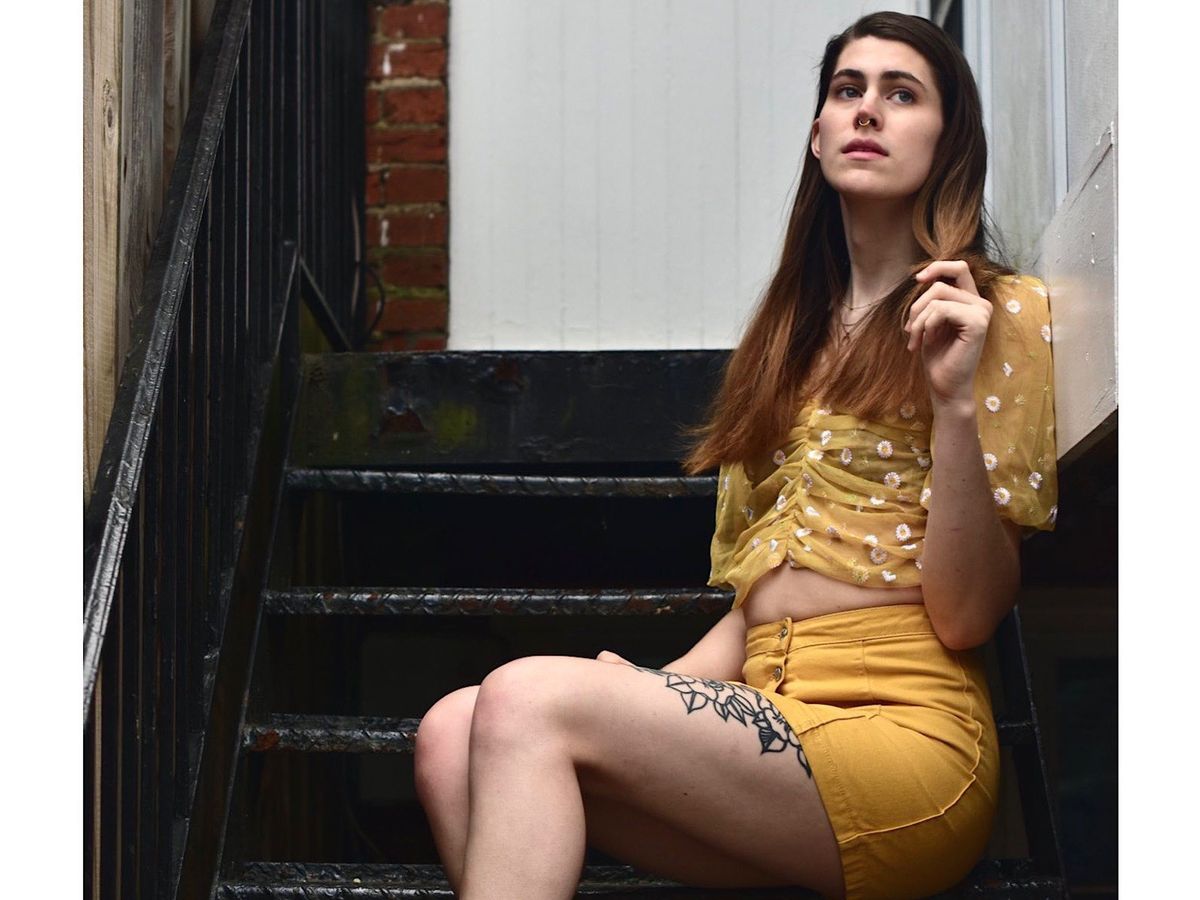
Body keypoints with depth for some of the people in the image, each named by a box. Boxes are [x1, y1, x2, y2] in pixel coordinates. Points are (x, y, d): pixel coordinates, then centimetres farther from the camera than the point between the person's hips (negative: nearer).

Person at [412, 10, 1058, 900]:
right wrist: (659, 692, 2)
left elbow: (967, 617, -5)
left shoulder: (1001, 314, 4)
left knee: (529, 701, -24)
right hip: (772, 717, 6)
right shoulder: (799, 327, 24)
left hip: (905, 738, -6)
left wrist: (954, 402, -17)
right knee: (452, 732, -18)